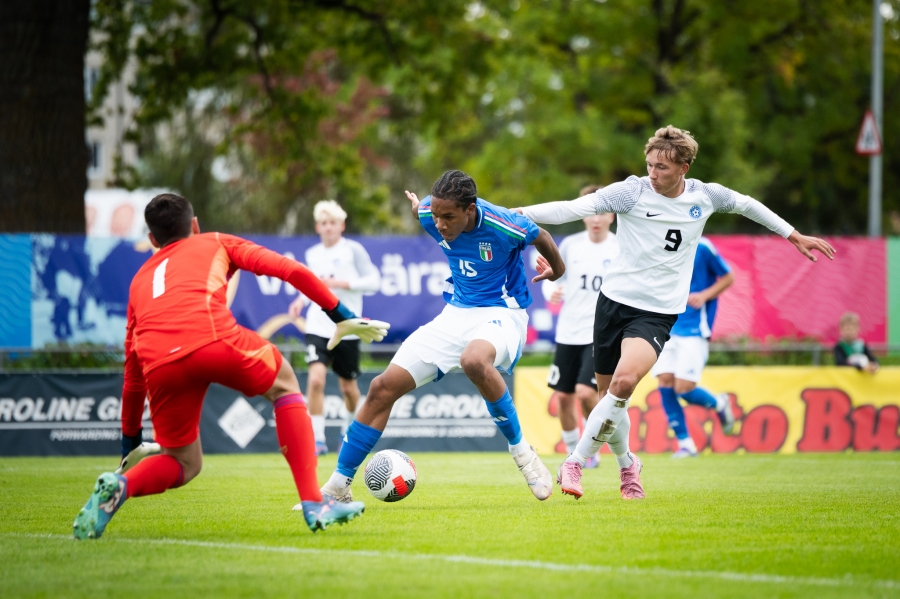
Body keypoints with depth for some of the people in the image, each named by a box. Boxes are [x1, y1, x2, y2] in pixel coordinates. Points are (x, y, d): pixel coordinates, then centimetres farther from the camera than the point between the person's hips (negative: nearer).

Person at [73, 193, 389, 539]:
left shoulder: (140, 280, 37)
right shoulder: (215, 244, 31)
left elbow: (133, 370, 40)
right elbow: (291, 271, 18)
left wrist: (130, 437, 49)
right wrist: (342, 317, 23)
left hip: (160, 364, 3)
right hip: (214, 339, -3)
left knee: (185, 464, 23)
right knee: (284, 385, 26)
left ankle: (119, 485, -8)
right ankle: (314, 504, 15)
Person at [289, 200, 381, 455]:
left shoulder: (353, 250, -4)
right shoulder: (312, 254, 9)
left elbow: (374, 281, -8)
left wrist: (340, 283, -18)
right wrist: (302, 299, 5)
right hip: (318, 327, 2)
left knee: (348, 386, 10)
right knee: (316, 377, -19)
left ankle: (351, 425, 40)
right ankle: (317, 439, -15)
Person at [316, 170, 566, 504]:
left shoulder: (503, 225, -24)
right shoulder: (429, 214, -11)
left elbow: (541, 237, -1)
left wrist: (557, 271, 17)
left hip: (502, 314, -6)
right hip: (456, 314, 6)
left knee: (474, 361, -42)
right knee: (383, 387, -6)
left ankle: (521, 451, -21)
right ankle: (338, 486, 3)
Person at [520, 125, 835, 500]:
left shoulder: (704, 196, 1)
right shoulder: (631, 192, -7)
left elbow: (744, 204, 21)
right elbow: (573, 209, -14)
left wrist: (793, 235, 29)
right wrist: (518, 213, -26)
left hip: (658, 312, -1)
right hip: (615, 301, 1)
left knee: (624, 382, -25)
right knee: (609, 394, 7)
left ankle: (574, 464, -17)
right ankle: (627, 465, 35)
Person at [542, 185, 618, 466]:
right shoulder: (570, 245, 3)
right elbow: (552, 277, 12)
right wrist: (551, 291, -9)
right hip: (568, 333, 3)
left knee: (585, 392, -18)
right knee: (563, 397, 5)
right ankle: (574, 453, 24)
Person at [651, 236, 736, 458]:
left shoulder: (702, 248, -9)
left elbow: (728, 277, -1)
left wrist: (704, 296, -15)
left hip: (694, 329, -5)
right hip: (667, 328, 5)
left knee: (683, 388, -10)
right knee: (665, 383, -5)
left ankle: (719, 404, 23)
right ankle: (685, 444, 6)